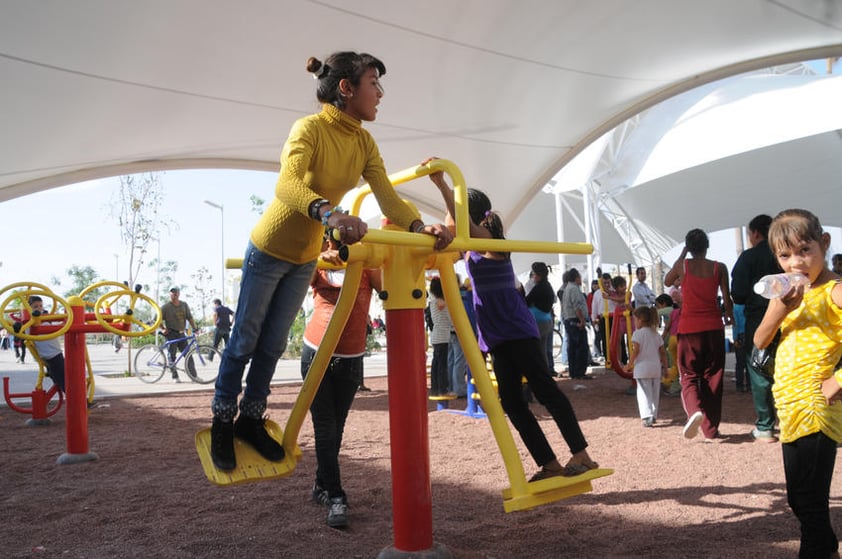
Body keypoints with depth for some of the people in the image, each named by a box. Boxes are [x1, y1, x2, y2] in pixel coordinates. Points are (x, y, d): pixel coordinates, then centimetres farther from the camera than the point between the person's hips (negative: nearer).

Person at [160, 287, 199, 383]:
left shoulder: (184, 305, 10)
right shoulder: (166, 306, -3)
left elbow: (189, 317, 10)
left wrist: (195, 328, 2)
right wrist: (164, 328, -16)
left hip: (181, 333, 4)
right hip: (171, 334, -4)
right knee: (172, 356, -4)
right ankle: (175, 376, 4)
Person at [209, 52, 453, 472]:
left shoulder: (364, 144, -6)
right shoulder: (309, 129, -26)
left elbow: (388, 198, -15)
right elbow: (287, 187, -43)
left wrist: (420, 227, -35)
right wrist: (328, 213, -63)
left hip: (306, 258, 6)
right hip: (270, 249, -6)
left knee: (274, 344, 16)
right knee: (245, 340, 6)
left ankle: (251, 421, 32)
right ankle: (221, 422, 25)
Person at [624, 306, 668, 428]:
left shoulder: (638, 333, -7)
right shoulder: (656, 333, 12)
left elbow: (635, 350, -15)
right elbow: (662, 352, 12)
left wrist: (629, 365, -7)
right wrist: (665, 367, 17)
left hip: (642, 367, -6)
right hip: (656, 367, 6)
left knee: (644, 393, -5)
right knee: (655, 393, 15)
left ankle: (648, 416, -19)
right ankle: (654, 416, 21)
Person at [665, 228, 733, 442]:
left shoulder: (682, 265, -2)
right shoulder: (719, 268, 0)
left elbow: (667, 282, 16)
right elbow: (727, 298, 2)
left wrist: (681, 256, 16)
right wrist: (730, 316, 23)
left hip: (689, 328, -1)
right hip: (713, 327, 1)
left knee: (689, 376, 7)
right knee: (712, 378, 10)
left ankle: (694, 410, -23)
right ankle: (711, 430, 12)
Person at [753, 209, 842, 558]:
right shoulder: (791, 291, 9)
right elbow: (760, 341, 4)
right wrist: (778, 310, -14)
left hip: (813, 409, -9)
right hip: (792, 407, 9)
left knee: (807, 499, -2)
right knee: (801, 496, 22)